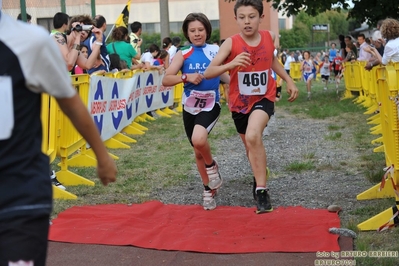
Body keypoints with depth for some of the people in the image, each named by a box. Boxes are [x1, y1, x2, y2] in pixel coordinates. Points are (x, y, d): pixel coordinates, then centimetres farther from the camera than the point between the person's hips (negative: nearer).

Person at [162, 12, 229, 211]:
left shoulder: (216, 51, -1)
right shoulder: (183, 55, -2)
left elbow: (223, 74, 16)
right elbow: (165, 80, -10)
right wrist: (186, 77, -23)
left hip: (210, 105, -2)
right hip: (189, 107, 3)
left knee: (199, 139, -30)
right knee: (198, 151, 14)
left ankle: (212, 166, 2)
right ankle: (209, 189, 34)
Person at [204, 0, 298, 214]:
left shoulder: (270, 37, -9)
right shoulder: (231, 43, -18)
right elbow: (208, 73, -27)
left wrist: (289, 81, 11)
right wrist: (231, 64, -43)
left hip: (264, 98, -1)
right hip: (239, 102, 1)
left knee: (253, 136, -29)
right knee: (250, 146, 20)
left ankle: (261, 189, -19)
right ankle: (260, 176, 51)